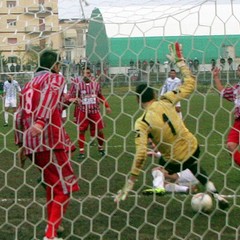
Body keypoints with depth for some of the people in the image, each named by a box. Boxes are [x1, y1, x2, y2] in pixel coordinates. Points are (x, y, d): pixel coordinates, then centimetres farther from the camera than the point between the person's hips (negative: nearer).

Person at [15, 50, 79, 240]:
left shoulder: (30, 84, 23)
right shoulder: (56, 78, 2)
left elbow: (20, 115, 21)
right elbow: (49, 97, -20)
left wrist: (22, 143, 25)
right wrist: (41, 121, -36)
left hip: (30, 143, 7)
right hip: (50, 139, -7)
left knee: (52, 184, 23)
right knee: (65, 187, 1)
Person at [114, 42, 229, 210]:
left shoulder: (142, 123, -21)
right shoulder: (166, 101, -13)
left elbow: (141, 153, -27)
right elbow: (190, 83, -2)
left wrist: (131, 182, -22)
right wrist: (179, 61, 7)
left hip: (175, 160, -3)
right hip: (193, 148, 4)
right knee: (196, 169, 38)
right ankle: (218, 197, 34)